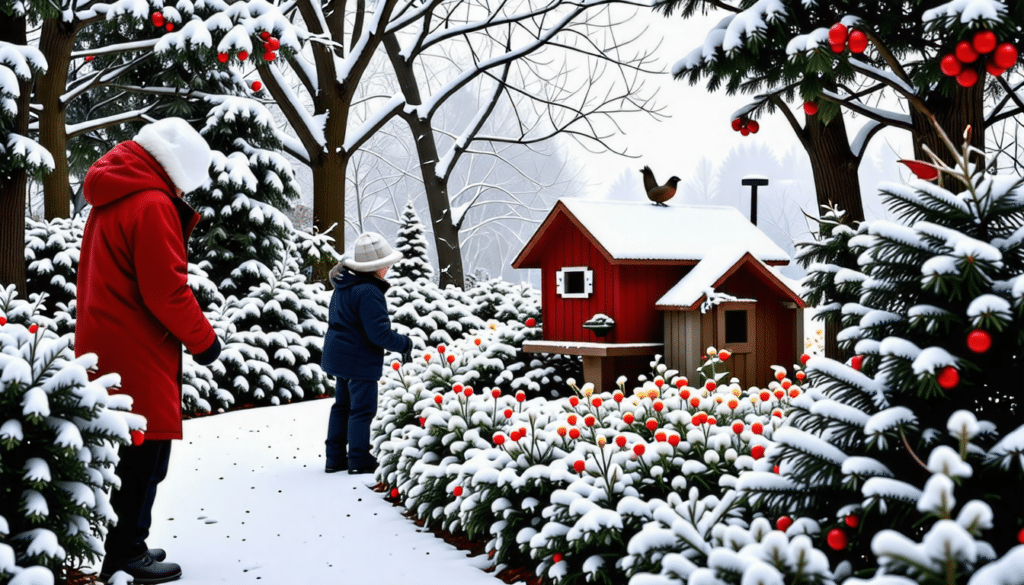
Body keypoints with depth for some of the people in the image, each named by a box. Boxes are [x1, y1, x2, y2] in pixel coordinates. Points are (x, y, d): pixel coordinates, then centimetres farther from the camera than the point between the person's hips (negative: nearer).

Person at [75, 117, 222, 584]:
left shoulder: (110, 203, 17)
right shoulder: (152, 205, -15)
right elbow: (166, 289, -18)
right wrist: (203, 339, -7)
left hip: (102, 347, 10)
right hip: (137, 352, -10)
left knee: (122, 452, 16)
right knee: (145, 453, -2)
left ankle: (121, 547, 23)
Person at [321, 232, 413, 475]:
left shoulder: (344, 285, 5)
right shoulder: (368, 292, -25)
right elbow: (379, 332, -25)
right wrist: (405, 344, -10)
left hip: (339, 352, 10)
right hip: (359, 359, -10)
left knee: (343, 405, 18)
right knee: (362, 408, 2)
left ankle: (335, 457, 25)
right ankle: (359, 460, 10)